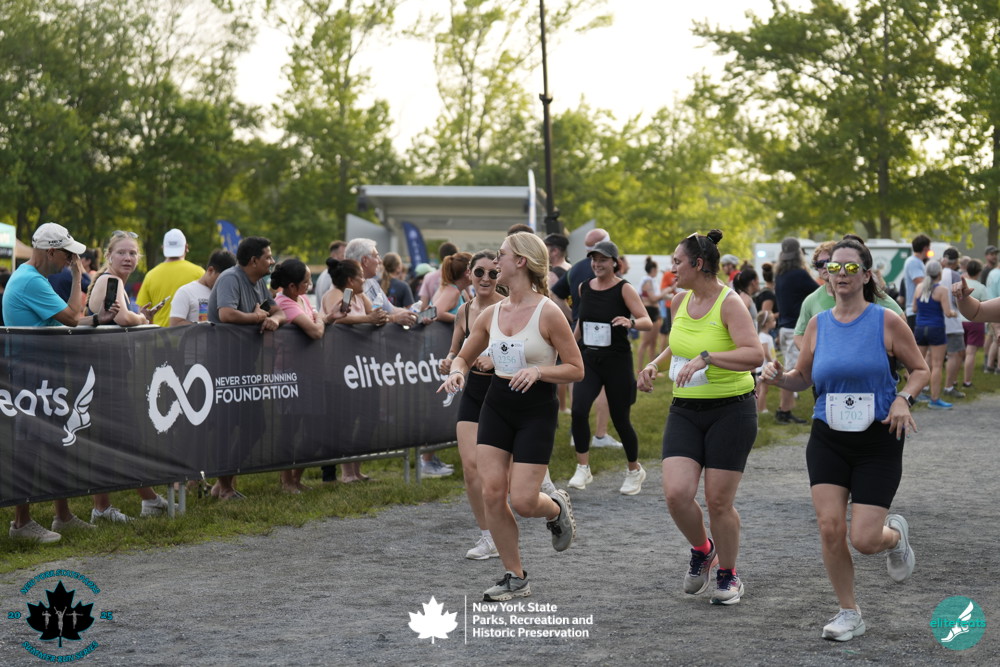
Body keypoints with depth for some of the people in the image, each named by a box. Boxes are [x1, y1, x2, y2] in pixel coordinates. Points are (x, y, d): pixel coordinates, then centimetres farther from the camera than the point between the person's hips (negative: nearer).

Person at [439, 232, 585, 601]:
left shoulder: (547, 312, -12)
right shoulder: (492, 314, 5)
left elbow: (576, 369, -9)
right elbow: (464, 356, 18)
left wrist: (538, 370, -23)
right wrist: (456, 371, -4)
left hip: (536, 411, -5)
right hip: (496, 406, 6)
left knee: (522, 500, -11)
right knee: (492, 492, -4)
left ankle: (557, 508, 27)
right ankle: (516, 578, 10)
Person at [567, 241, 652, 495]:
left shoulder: (624, 289, -9)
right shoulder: (584, 288, 6)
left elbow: (648, 322, -17)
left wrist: (631, 322, -36)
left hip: (617, 362, -4)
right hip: (589, 360, 4)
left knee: (621, 419, 4)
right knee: (579, 410, -18)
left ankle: (634, 470, 26)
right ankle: (582, 469, -9)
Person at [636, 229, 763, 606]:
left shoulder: (730, 303, -14)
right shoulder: (680, 302, 8)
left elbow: (755, 354, -27)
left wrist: (706, 357, -34)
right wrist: (654, 365, 11)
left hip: (731, 411, -6)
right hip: (685, 410, 6)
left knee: (719, 502, -2)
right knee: (676, 493, -10)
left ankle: (728, 575, 21)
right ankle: (701, 550, 20)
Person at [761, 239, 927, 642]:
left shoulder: (887, 322, -5)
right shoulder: (818, 325, 5)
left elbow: (920, 369, 4)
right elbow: (802, 379, 15)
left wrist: (903, 398, -15)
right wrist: (780, 377, -6)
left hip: (878, 442, -3)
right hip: (828, 440, 3)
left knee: (864, 540, -8)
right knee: (829, 528, -10)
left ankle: (895, 535, 31)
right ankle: (849, 614, 10)